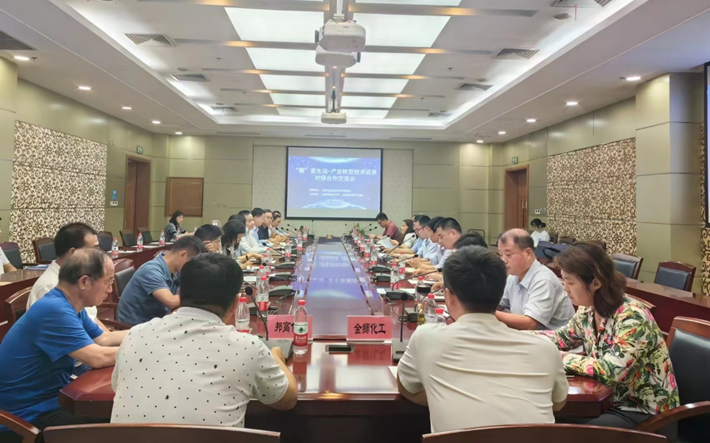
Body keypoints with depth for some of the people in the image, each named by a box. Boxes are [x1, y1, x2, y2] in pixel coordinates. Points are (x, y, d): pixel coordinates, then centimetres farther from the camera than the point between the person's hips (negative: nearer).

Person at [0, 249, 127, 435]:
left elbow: (104, 339, 9)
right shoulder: (54, 310, -28)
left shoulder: (67, 305, 3)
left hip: (54, 391, 9)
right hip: (32, 410, -9)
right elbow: (97, 358, -31)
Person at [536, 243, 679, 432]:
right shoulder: (588, 311, -4)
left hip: (645, 413, -7)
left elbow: (608, 371, -34)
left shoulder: (633, 319, -26)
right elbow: (562, 337, 12)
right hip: (612, 398, 7)